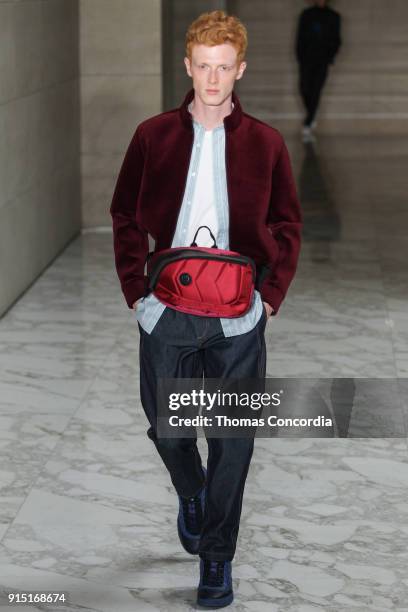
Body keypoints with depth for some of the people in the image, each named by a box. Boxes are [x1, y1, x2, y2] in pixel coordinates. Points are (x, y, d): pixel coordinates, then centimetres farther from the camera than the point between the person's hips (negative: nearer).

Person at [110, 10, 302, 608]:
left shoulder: (265, 142, 0)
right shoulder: (153, 136, 1)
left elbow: (287, 225, 8)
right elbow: (125, 216, 9)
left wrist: (272, 294, 0)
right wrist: (136, 288, 1)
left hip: (238, 316, -1)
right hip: (166, 312, 1)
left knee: (232, 440, 1)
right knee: (167, 428, 12)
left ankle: (217, 558, 15)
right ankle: (191, 493, 45)